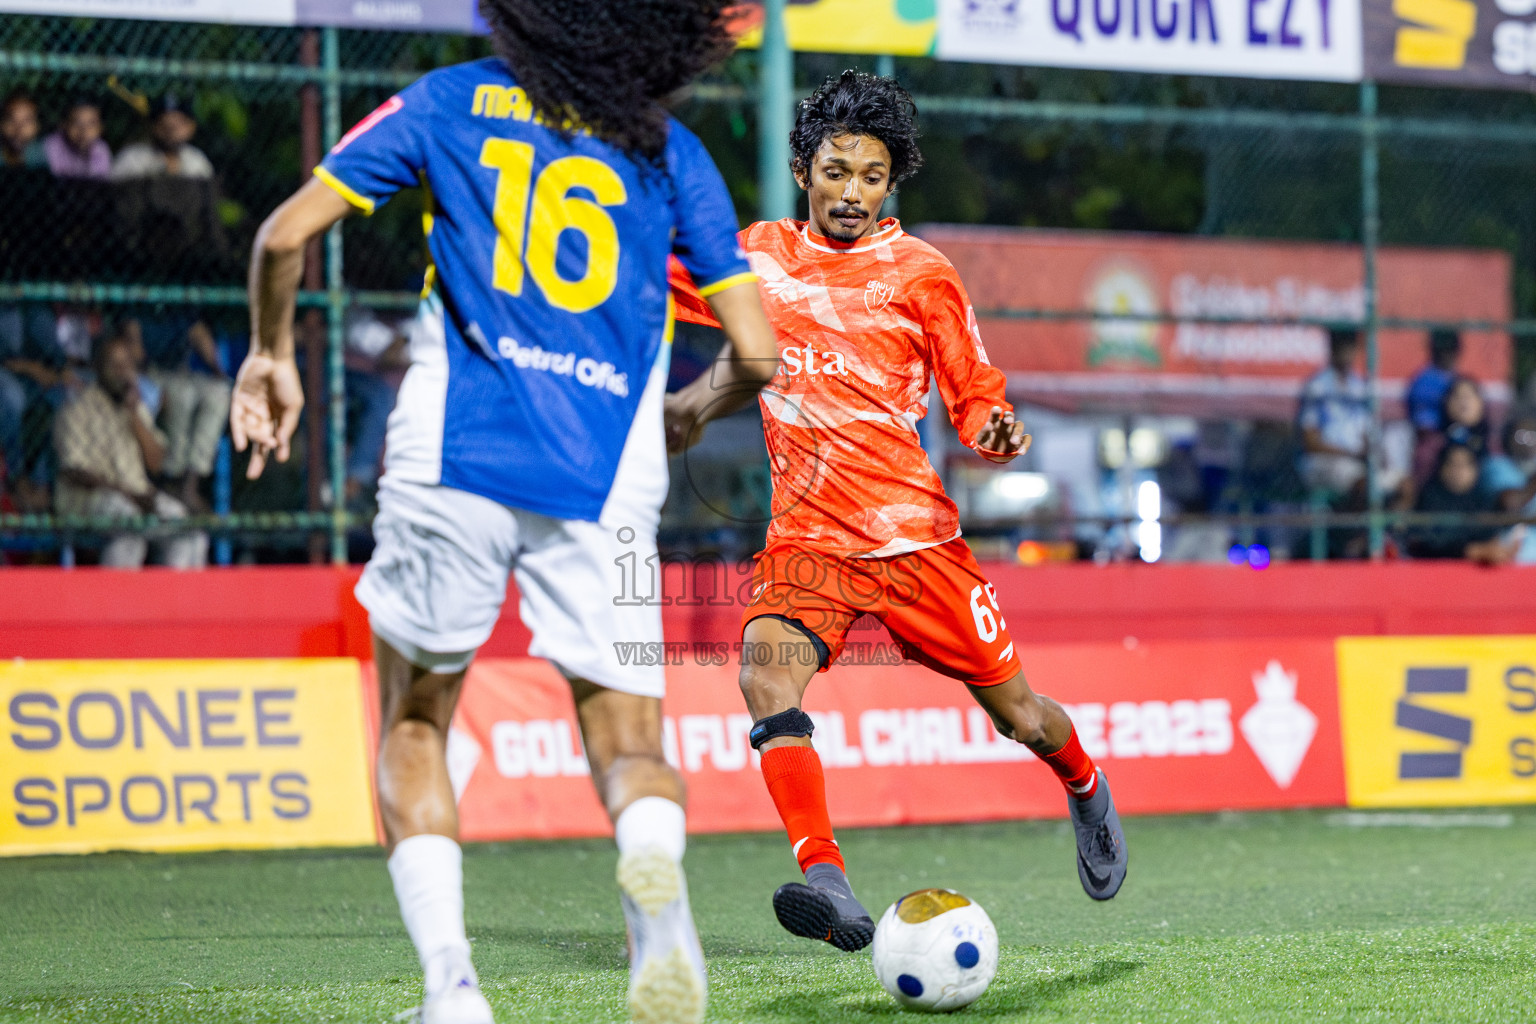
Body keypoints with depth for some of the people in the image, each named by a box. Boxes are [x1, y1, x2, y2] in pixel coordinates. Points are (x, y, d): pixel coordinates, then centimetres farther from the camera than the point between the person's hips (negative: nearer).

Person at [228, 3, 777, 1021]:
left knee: (415, 727, 17)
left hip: (454, 459, 0)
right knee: (631, 746, 7)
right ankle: (655, 863, -31)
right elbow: (756, 354, 8)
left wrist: (272, 354, 21)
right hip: (607, 481, 0)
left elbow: (288, 233, 4)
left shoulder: (451, 102, 9)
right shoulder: (671, 152, 11)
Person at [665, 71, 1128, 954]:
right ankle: (828, 886, -37)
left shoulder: (921, 274, 1)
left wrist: (998, 435, -16)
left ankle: (1087, 791, 41)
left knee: (1014, 709, 5)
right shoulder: (762, 254, 9)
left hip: (913, 532, -2)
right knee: (767, 668, -28)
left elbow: (977, 396, 4)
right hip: (805, 539, 2)